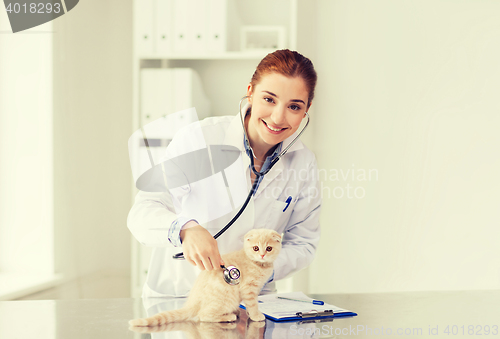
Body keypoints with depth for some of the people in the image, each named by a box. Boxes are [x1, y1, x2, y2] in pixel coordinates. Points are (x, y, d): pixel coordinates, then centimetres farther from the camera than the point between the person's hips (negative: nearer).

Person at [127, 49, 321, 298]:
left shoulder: (304, 164, 0)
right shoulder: (197, 138, -13)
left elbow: (302, 243, 7)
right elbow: (142, 212, -17)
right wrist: (186, 229, -39)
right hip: (175, 295, -3)